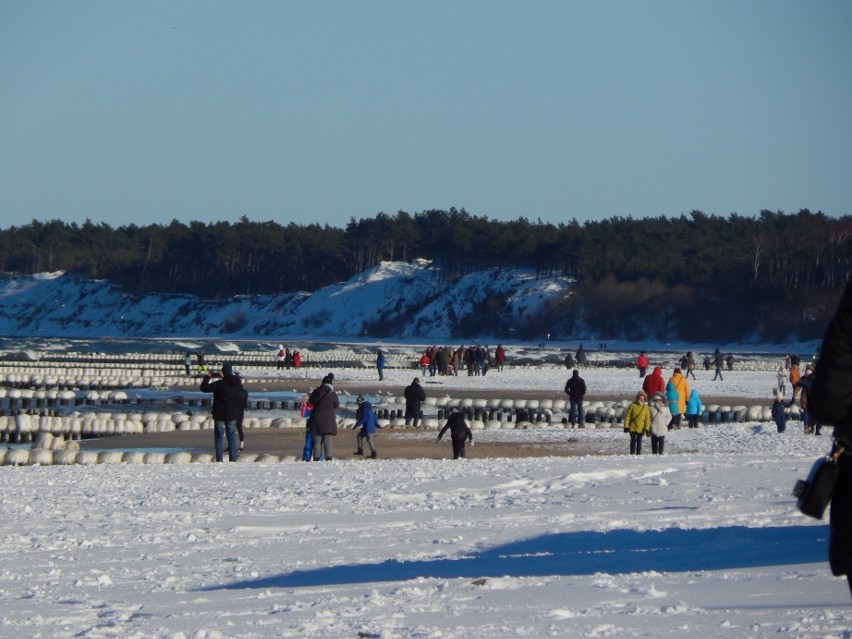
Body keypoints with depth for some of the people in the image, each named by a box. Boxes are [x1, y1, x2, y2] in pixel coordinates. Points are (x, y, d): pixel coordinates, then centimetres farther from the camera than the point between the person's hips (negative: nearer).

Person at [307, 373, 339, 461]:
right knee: (327, 442, -2)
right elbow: (336, 405, 7)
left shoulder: (316, 392, 1)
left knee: (317, 442, 5)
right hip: (328, 420, -2)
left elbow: (310, 401, 15)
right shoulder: (333, 394, -7)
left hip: (316, 419, 2)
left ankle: (316, 459, 0)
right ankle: (329, 459, -10)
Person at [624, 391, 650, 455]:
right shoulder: (633, 405, -4)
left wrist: (646, 429, -7)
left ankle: (638, 453, 12)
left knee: (639, 441, 4)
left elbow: (647, 419, 0)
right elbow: (627, 416, -2)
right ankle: (632, 453, 8)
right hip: (632, 427, -1)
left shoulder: (645, 407, 0)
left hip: (641, 429, 1)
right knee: (633, 440, 0)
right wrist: (626, 426, -6)